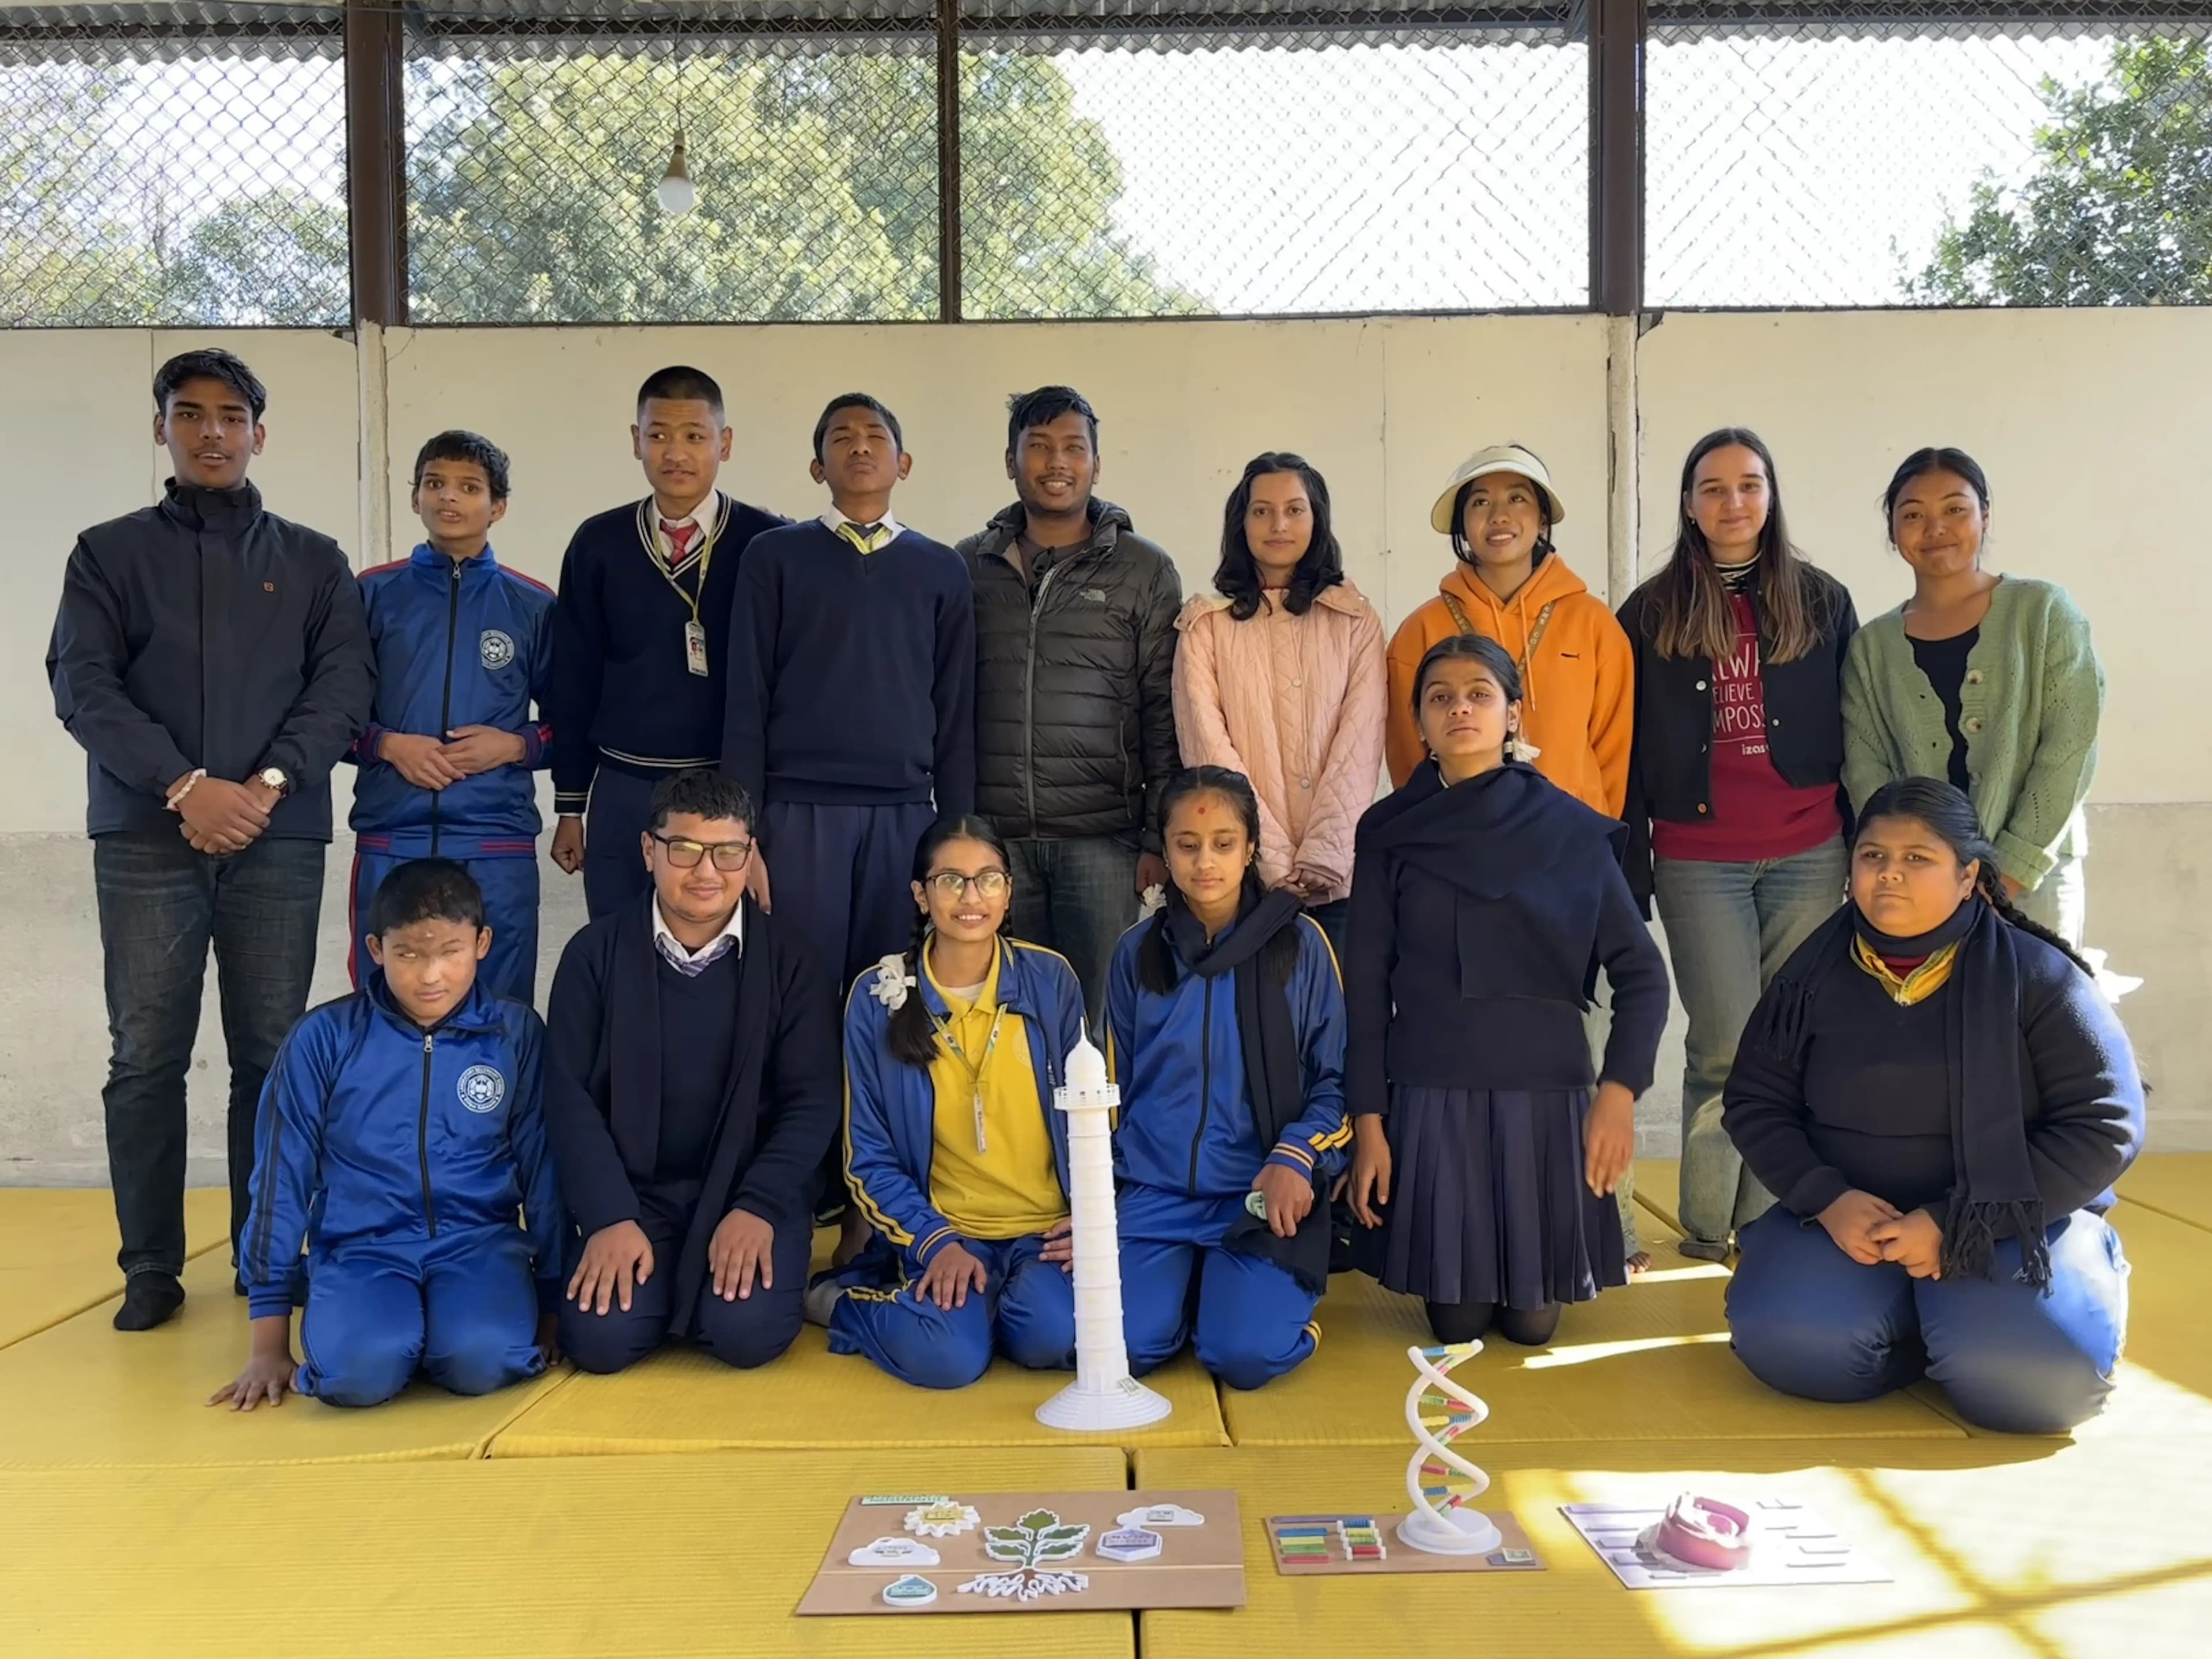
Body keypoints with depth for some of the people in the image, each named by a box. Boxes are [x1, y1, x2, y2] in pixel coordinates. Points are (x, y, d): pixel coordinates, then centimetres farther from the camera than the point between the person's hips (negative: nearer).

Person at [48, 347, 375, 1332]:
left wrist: (269, 783, -12)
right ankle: (151, 1268, 11)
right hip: (144, 842, 0)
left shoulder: (312, 561, 13)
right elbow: (83, 687, 0)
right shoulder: (109, 554, 11)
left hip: (280, 843, 0)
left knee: (272, 1056, 3)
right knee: (146, 1059, 1)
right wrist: (186, 786, -13)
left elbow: (344, 683, 2)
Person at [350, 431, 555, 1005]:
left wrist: (513, 745, -8)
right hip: (390, 842, 0)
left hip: (499, 846, 0)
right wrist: (388, 744, -8)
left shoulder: (533, 606, 6)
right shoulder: (374, 594, 6)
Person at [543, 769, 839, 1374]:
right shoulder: (596, 954, -1)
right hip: (633, 1190, 1)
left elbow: (812, 1101, -6)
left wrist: (758, 1208, -18)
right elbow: (570, 1097, -4)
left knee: (748, 1331, -23)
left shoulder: (786, 959, -2)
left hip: (752, 1188, -1)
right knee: (601, 1337, -20)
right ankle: (657, 1273, 13)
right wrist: (610, 1218, -15)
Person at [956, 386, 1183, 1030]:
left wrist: (1160, 836, -3)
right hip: (994, 837, 2)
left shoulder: (1145, 571, 5)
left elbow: (1165, 714, 2)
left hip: (1102, 838, -2)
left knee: (1098, 1019, 1)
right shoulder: (970, 566, 11)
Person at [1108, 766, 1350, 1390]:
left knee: (1247, 1355, -21)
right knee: (1124, 1348, -18)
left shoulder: (1298, 944, 0)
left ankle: (1278, 1291, 12)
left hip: (1262, 1197, -2)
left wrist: (1297, 1159, -14)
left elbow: (1334, 1079, 3)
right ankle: (1190, 1286, 14)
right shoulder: (1137, 952, 7)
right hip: (1154, 1190, 2)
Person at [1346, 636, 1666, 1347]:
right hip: (1429, 1096, 0)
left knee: (1532, 1319, 5)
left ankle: (1525, 1293, 39)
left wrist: (1618, 1091, -12)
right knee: (1457, 1321, 4)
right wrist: (1367, 1121, -5)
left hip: (1545, 1093, 0)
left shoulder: (1571, 830, -1)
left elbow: (1641, 975, -1)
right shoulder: (1389, 833, 0)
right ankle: (1463, 1290, 38)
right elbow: (1367, 988, -1)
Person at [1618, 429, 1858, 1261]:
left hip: (1808, 857, 1)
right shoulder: (1650, 613, 4)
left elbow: (1855, 735, 8)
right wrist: (1630, 876, -1)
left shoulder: (1822, 602, 8)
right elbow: (1628, 755, 3)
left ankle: (1769, 1226, 15)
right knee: (1727, 1049, -2)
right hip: (1697, 863, -1)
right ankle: (1706, 1227, 13)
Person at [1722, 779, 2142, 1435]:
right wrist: (1827, 1199, -15)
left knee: (2030, 1374, -29)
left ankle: (1967, 1316, 8)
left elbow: (2104, 1125, -11)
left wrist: (1956, 1224, -17)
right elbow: (1755, 1102, 4)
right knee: (1784, 1344, -23)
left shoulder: (2037, 977, -8)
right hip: (1847, 1214, 2)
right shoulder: (1814, 973, 0)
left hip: (2009, 1222, -2)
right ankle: (1923, 1324, 8)